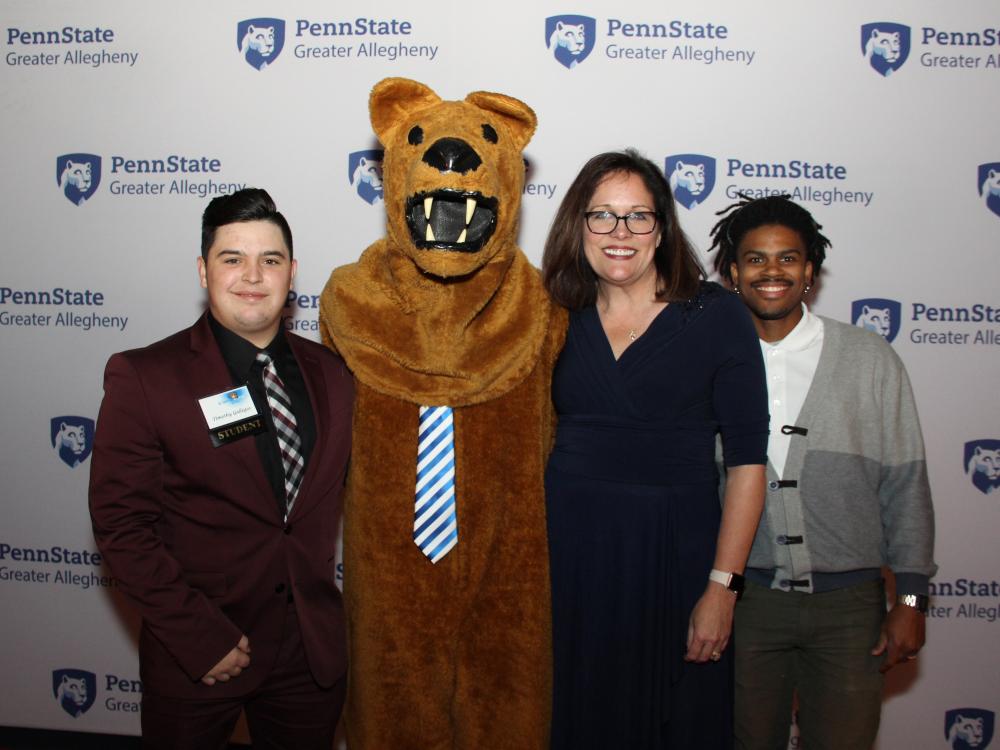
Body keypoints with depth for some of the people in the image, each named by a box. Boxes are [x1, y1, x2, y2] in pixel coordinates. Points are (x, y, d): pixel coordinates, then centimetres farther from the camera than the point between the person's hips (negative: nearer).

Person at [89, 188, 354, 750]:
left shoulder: (331, 373, 1)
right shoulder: (143, 377, -10)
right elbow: (120, 523, -12)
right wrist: (199, 637, -16)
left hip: (314, 650, 3)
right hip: (194, 659, -3)